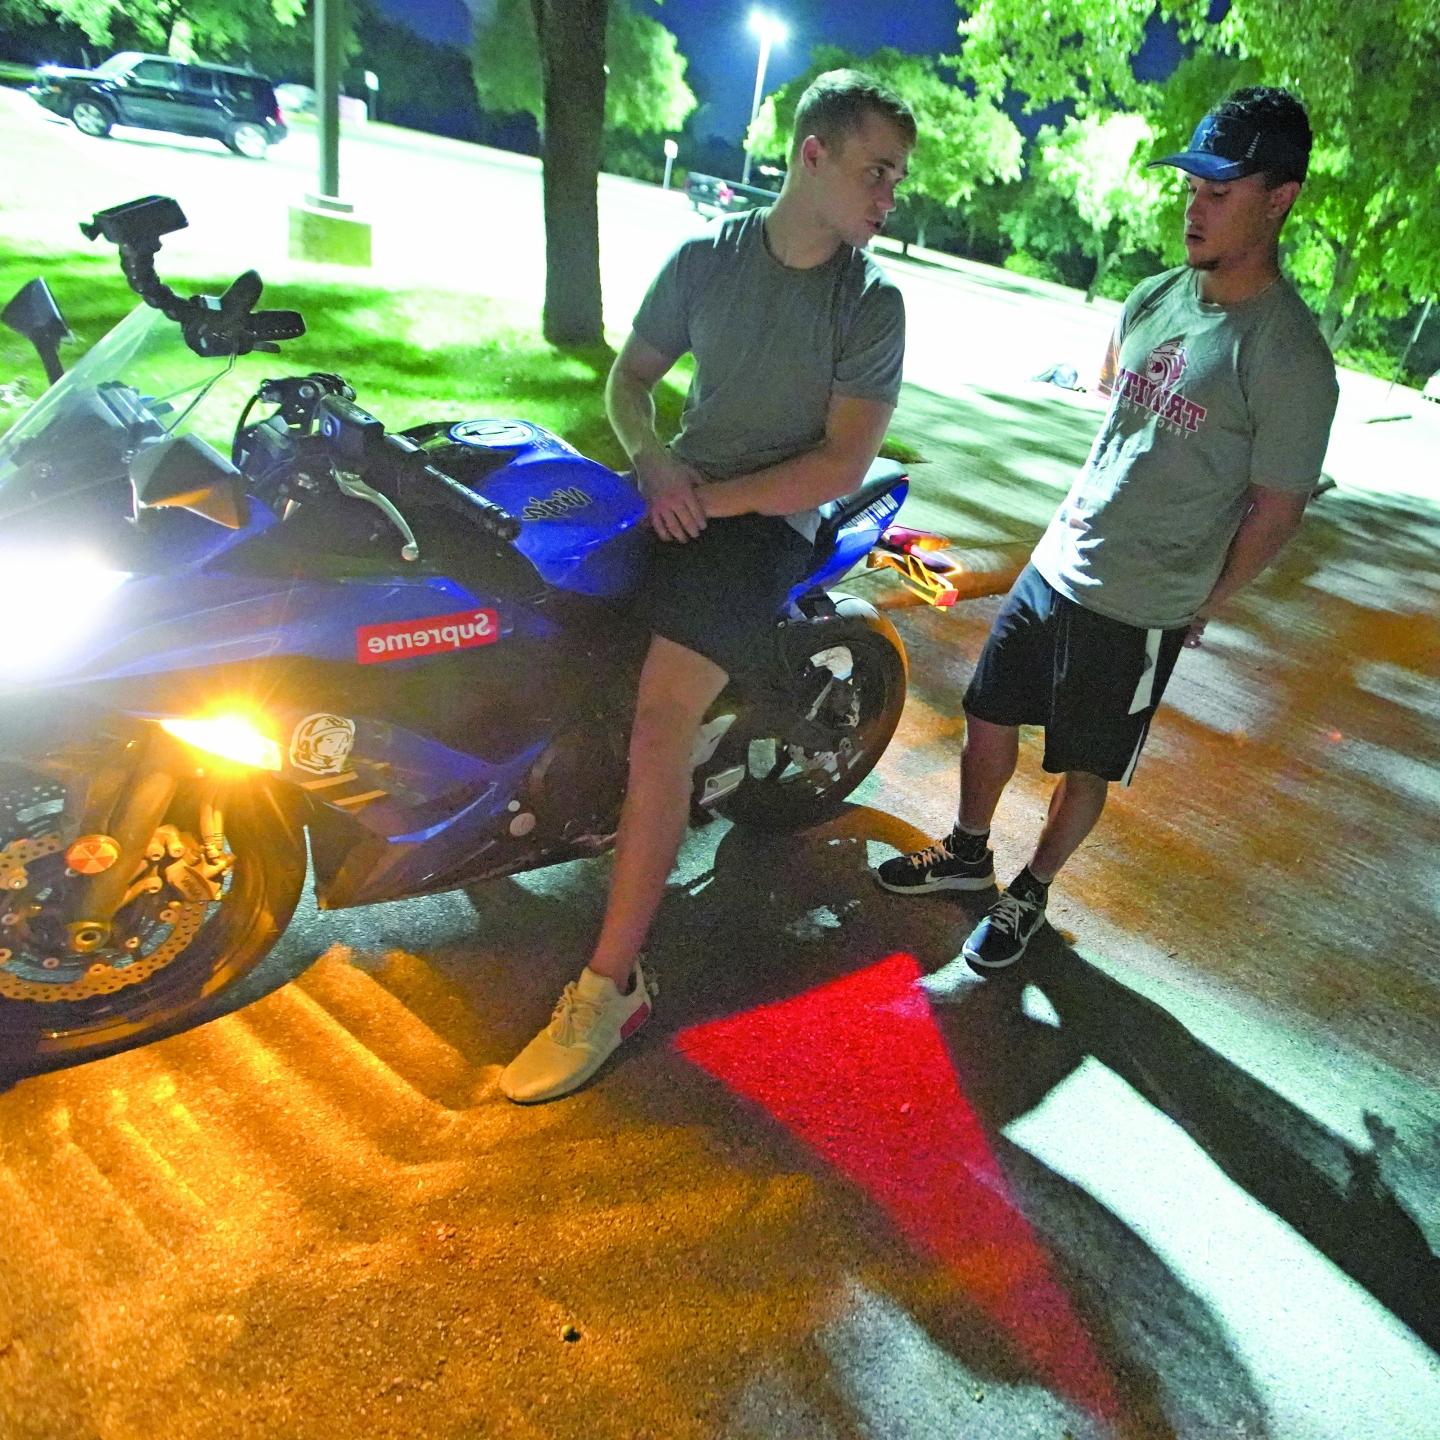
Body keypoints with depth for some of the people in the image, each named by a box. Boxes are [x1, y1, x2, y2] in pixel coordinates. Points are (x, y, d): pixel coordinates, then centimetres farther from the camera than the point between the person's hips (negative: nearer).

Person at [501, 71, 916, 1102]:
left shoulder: (872, 300, -4)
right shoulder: (705, 257, 6)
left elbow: (843, 465, -10)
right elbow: (632, 375, 13)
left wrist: (714, 500, -16)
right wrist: (653, 460, -8)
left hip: (769, 517, -5)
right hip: (676, 489, 6)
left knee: (659, 729, -21)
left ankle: (612, 988, -13)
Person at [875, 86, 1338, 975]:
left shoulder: (1289, 357, -17)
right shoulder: (1153, 298, 4)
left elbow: (1276, 512, -11)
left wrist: (1198, 608, -2)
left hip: (1141, 613, -6)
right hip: (1053, 567, 7)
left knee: (1086, 768, 10)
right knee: (990, 715, 16)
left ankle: (1030, 894, 34)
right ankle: (968, 854, 40)